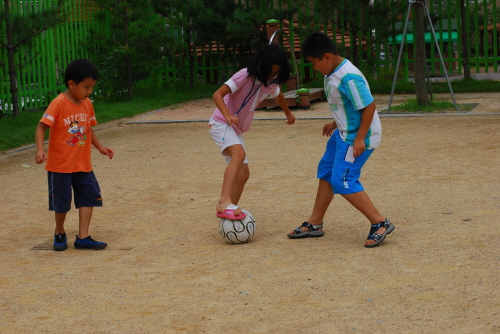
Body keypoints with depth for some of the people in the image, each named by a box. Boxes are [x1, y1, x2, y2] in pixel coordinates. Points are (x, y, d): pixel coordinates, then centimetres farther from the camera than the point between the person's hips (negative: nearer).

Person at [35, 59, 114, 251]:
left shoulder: (87, 104, 3)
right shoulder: (59, 104, -17)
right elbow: (41, 127, -21)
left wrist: (100, 147, 6)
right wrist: (40, 150, -34)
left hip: (83, 163, 6)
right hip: (60, 164, -5)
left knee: (89, 196, -2)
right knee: (62, 202, 5)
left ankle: (82, 237, 4)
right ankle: (59, 233, 28)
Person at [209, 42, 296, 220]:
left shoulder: (270, 83, 3)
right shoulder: (245, 76, -20)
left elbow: (278, 96, 28)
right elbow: (218, 94, -26)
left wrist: (288, 113, 44)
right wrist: (227, 115, -42)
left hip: (236, 130, 9)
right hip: (221, 124, -9)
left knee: (243, 173, 4)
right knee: (239, 154, -34)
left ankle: (229, 213, 11)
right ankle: (224, 201, -46)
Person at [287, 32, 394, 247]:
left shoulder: (348, 78, -25)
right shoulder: (333, 74, 5)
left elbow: (368, 106, -25)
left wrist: (360, 138, -24)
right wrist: (335, 123, 19)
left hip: (357, 137, -11)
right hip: (344, 133, 11)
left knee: (343, 182, -13)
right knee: (326, 172, 16)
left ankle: (380, 224, -6)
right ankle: (314, 224, 28)